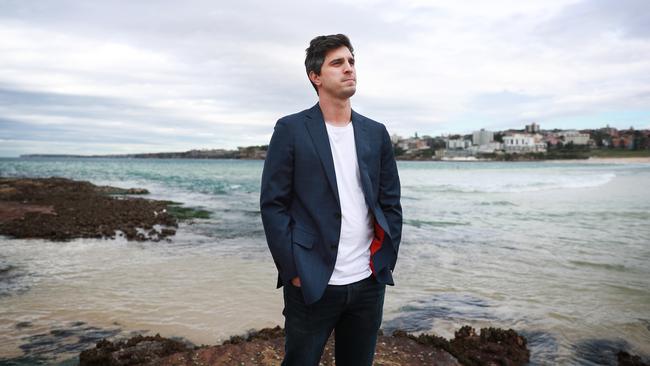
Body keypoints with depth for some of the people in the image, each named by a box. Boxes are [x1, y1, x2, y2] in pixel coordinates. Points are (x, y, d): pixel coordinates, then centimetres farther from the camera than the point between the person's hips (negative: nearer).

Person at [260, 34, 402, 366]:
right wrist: (293, 271, -10)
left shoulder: (376, 133, 9)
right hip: (311, 284, -3)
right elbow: (273, 204, -6)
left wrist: (385, 262, 3)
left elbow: (391, 203, 10)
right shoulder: (291, 129, -3)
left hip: (369, 283, 4)